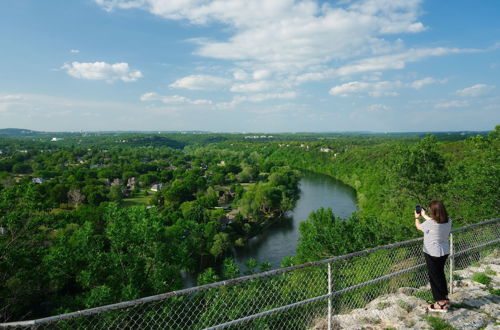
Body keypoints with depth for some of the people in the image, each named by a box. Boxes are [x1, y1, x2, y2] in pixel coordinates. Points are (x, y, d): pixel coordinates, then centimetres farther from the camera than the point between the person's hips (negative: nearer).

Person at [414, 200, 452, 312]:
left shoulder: (430, 223, -26)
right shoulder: (448, 222, -8)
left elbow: (418, 227, -4)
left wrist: (417, 217, 15)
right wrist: (424, 215, 24)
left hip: (432, 254, -7)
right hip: (444, 252, 7)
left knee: (434, 277, 8)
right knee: (440, 274, 24)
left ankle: (441, 304, 18)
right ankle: (445, 298, 38)